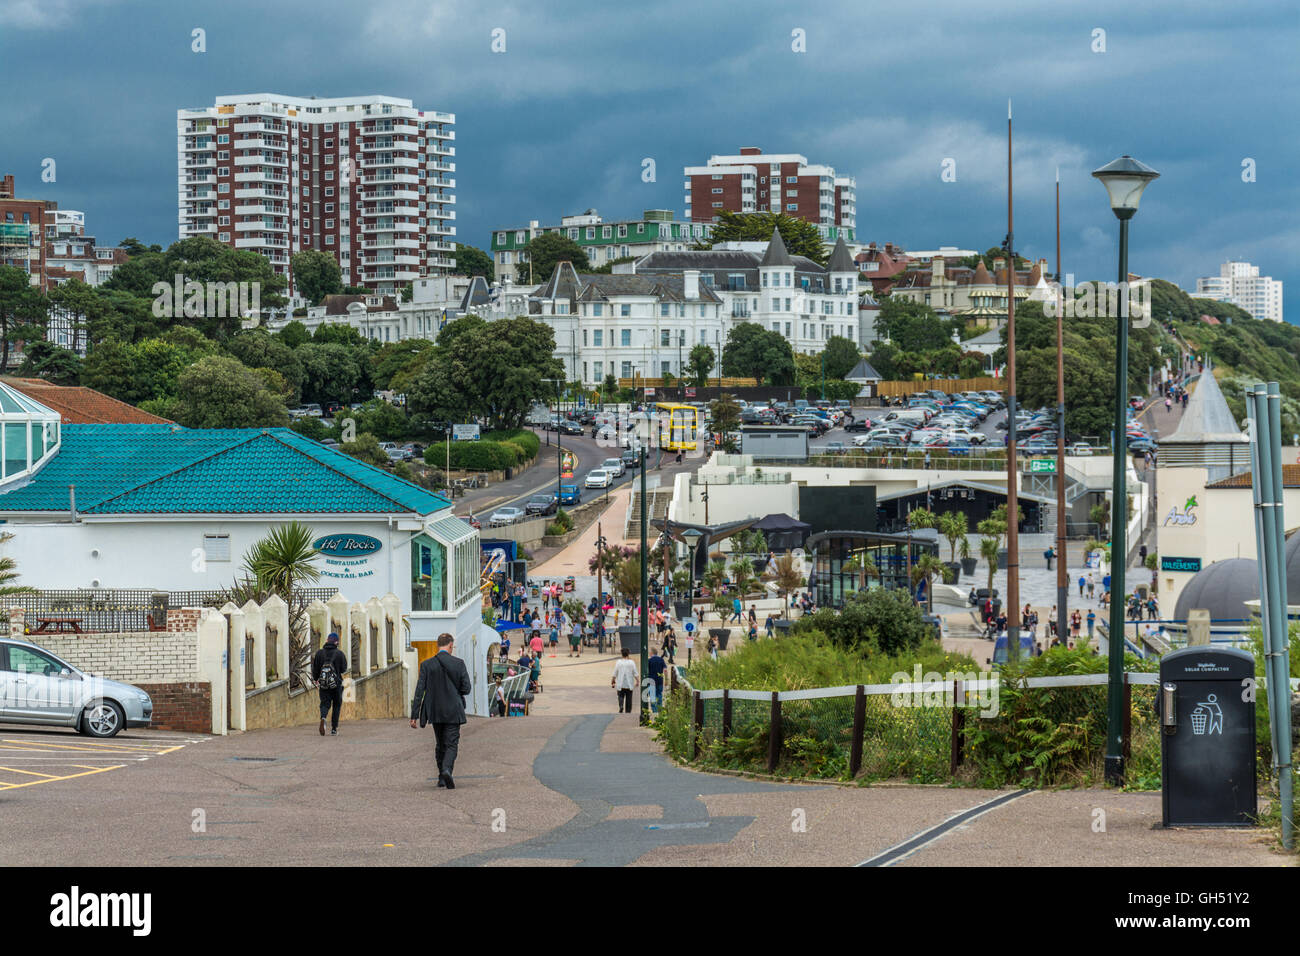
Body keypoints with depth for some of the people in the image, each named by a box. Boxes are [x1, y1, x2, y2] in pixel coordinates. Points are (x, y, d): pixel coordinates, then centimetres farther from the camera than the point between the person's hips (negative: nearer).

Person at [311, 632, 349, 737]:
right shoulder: (339, 653, -7)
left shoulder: (319, 653, -1)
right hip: (337, 684, -1)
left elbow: (315, 669, 4)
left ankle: (323, 717, -26)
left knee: (325, 704, 7)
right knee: (336, 706, 11)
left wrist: (315, 680, 20)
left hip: (323, 685, 1)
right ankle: (334, 729, 10)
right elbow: (344, 669, -2)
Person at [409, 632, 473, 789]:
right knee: (451, 744, 0)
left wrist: (414, 716, -5)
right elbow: (466, 689, -7)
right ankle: (447, 769, -26)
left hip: (435, 711, 2)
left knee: (440, 745, 18)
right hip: (453, 712, -2)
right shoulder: (458, 664, -7)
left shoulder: (427, 665, -4)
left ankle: (442, 778, 22)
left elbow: (419, 691, -6)